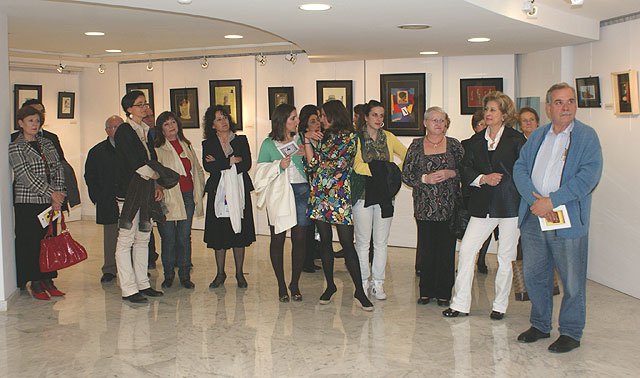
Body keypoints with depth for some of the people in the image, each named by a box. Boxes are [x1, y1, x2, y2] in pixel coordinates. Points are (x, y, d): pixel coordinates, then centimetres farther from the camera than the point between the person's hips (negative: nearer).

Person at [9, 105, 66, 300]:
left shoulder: (47, 143, 13)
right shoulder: (15, 147, -3)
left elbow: (58, 169, 8)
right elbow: (26, 176, -12)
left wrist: (58, 194, -6)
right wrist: (52, 193, -15)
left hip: (49, 202, 5)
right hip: (27, 203, -5)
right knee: (31, 243, -1)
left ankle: (47, 281, 16)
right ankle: (35, 283, 10)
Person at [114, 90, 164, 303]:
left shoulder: (147, 131, 15)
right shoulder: (124, 131, -8)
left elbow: (152, 161, 13)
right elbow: (136, 163, -15)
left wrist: (157, 186, -1)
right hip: (128, 191, -8)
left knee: (143, 238, 11)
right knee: (126, 239, -5)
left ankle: (142, 284, 18)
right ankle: (128, 289, -2)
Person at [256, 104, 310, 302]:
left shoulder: (299, 140, 12)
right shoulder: (268, 144, 3)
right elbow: (261, 171, 2)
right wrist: (279, 166, -12)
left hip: (301, 191, 2)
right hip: (278, 194, -2)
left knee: (300, 239, 1)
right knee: (278, 239, 2)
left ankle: (295, 284, 13)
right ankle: (281, 285, 13)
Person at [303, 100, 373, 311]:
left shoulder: (349, 137, -3)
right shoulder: (323, 136, 16)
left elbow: (332, 161, -12)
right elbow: (312, 164, 8)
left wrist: (310, 146, 2)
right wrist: (307, 141, -2)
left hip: (340, 196, -6)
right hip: (320, 195, 6)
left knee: (347, 244, -7)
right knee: (325, 241, 10)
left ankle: (359, 291, -2)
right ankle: (330, 286, 21)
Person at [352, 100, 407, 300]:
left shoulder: (388, 137, 10)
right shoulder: (357, 138, -3)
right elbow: (357, 166, -14)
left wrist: (396, 173, -1)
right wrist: (383, 170, -17)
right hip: (363, 194, -3)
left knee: (381, 242, 6)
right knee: (363, 242, 3)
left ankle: (378, 283, 16)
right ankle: (363, 282, 15)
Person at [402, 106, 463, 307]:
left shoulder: (454, 145, 8)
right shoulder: (416, 145, 7)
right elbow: (406, 175, 4)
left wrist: (450, 173, -10)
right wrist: (425, 179, -10)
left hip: (449, 206, 0)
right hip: (425, 206, 0)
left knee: (446, 248, 0)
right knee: (426, 249, 1)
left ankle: (444, 292, 11)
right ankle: (426, 291, 13)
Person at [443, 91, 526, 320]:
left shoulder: (516, 139, 0)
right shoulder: (476, 141, 12)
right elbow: (466, 171, 8)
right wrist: (483, 178, -9)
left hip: (510, 204, -3)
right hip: (483, 205, 4)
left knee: (505, 257, 5)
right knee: (466, 250, -3)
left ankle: (500, 305, 19)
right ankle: (460, 304, 6)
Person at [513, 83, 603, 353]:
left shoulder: (587, 136, -2)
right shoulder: (537, 136, 13)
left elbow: (589, 175, -14)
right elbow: (520, 169, 5)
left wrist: (551, 200, -18)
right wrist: (535, 201, -12)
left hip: (568, 220, -5)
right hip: (533, 218, 5)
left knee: (572, 281, 4)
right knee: (533, 275, 14)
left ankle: (571, 333, 20)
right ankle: (540, 325, 32)